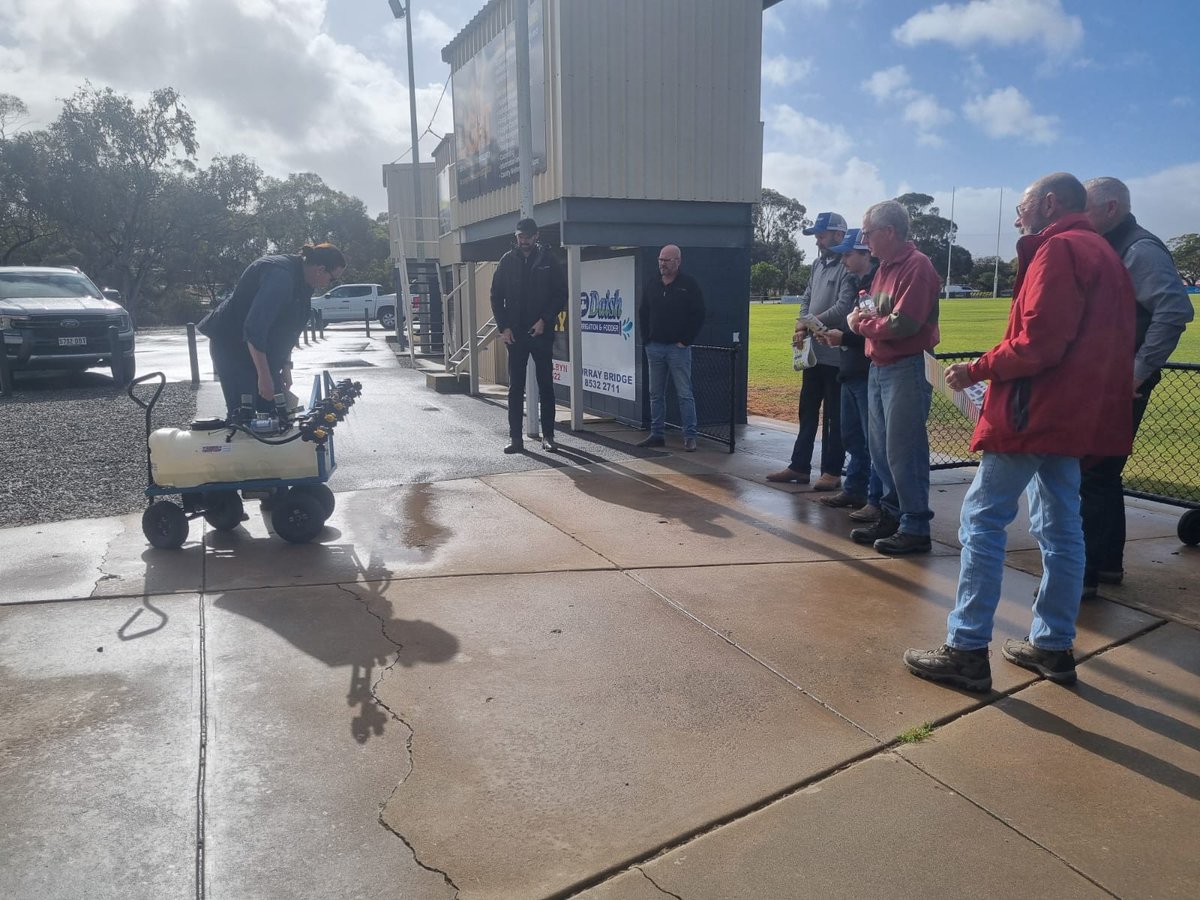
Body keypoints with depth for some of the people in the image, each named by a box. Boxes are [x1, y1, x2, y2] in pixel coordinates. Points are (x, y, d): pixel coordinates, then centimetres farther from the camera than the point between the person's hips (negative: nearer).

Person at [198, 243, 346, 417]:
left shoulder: (302, 281, 3)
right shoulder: (280, 276, -27)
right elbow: (254, 330, -31)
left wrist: (286, 366, 6)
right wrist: (264, 376, -28)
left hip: (263, 351, 9)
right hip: (232, 347, -9)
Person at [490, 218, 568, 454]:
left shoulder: (548, 260, 1)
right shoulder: (508, 261, 5)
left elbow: (561, 294, 0)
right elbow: (496, 296, 6)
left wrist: (545, 320, -10)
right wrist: (503, 327, -4)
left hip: (541, 332, -1)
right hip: (514, 334, 1)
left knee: (546, 387, 4)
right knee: (515, 388, 3)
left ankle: (548, 436, 11)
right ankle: (515, 437, 8)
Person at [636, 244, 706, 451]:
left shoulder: (689, 285, -3)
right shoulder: (651, 284, 11)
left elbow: (698, 315, -5)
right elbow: (643, 314, 16)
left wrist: (685, 340, -9)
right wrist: (646, 339, 7)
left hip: (678, 348, -5)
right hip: (654, 347, 5)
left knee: (684, 394, -4)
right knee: (656, 394, 8)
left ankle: (690, 436, 1)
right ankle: (657, 434, 16)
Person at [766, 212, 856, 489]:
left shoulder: (848, 267, -13)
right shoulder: (818, 264, 15)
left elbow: (843, 309, -21)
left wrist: (809, 326, -17)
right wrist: (801, 325, -2)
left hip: (835, 355, -9)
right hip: (813, 352, 9)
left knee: (834, 416, 0)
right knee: (807, 411, 13)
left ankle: (832, 471, 8)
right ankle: (799, 467, 21)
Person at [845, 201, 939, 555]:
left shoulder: (916, 266, -13)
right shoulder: (885, 267, 16)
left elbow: (903, 324, -21)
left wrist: (860, 324, -7)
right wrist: (861, 317, -2)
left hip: (906, 369, -9)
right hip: (879, 367, 9)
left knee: (903, 451, -5)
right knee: (881, 448, 12)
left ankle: (916, 528, 3)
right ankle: (891, 516, 23)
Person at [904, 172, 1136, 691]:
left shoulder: (1058, 249, -10)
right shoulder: (1102, 254, 20)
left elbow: (1038, 341, -21)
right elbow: (1094, 342, 19)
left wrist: (978, 370, -9)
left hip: (1035, 410, -10)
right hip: (1076, 413, 10)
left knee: (983, 520, -7)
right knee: (1060, 528, 11)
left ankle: (967, 651, -5)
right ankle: (1053, 646, 19)